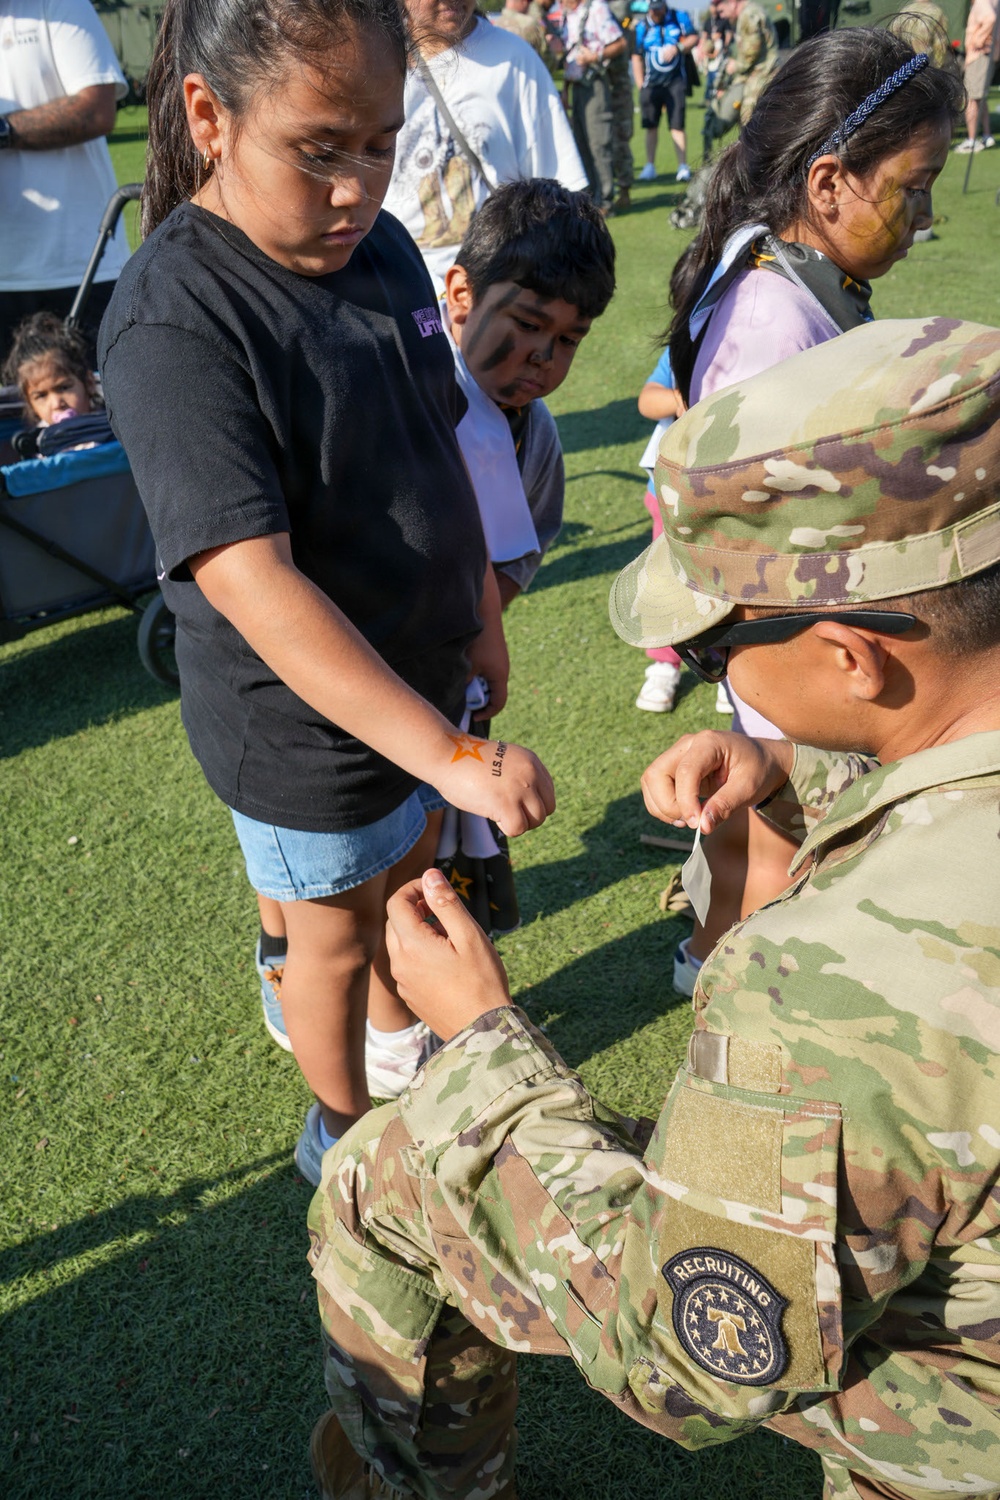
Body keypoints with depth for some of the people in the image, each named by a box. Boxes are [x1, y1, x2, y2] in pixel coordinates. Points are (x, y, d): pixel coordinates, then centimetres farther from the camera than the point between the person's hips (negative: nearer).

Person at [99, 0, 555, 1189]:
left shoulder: (382, 248, -3)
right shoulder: (173, 323, -27)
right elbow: (256, 588, -34)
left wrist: (480, 619, 13)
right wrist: (456, 757, -38)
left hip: (418, 682, 7)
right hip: (302, 724, -7)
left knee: (408, 879, 28)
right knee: (336, 935, 16)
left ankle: (400, 1043, 57)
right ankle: (343, 1131, 45)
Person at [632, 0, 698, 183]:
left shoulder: (680, 18, 0)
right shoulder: (641, 27, 0)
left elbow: (694, 38, 3)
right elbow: (636, 57, 4)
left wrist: (677, 47, -16)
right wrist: (640, 86, -1)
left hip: (675, 81, -1)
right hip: (651, 84, 1)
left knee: (677, 125, -7)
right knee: (651, 126, 7)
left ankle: (683, 167, -6)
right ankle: (650, 167, 16)